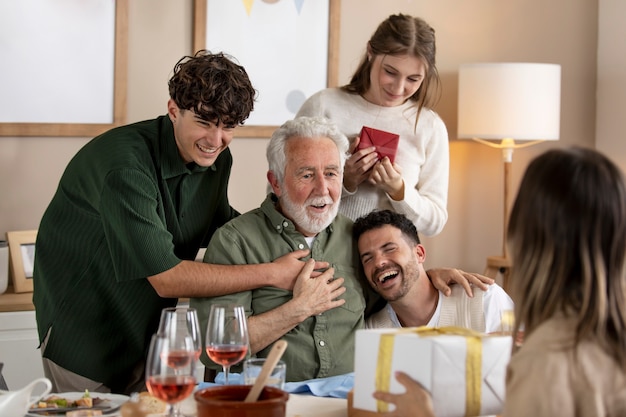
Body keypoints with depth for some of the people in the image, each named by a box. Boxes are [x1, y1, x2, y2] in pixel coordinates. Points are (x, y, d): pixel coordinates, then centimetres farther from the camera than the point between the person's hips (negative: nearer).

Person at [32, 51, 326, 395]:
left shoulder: (216, 159, -4)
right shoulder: (125, 165, -29)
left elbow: (219, 228, 12)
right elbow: (166, 279, -31)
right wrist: (272, 273, -26)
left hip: (150, 327, 7)